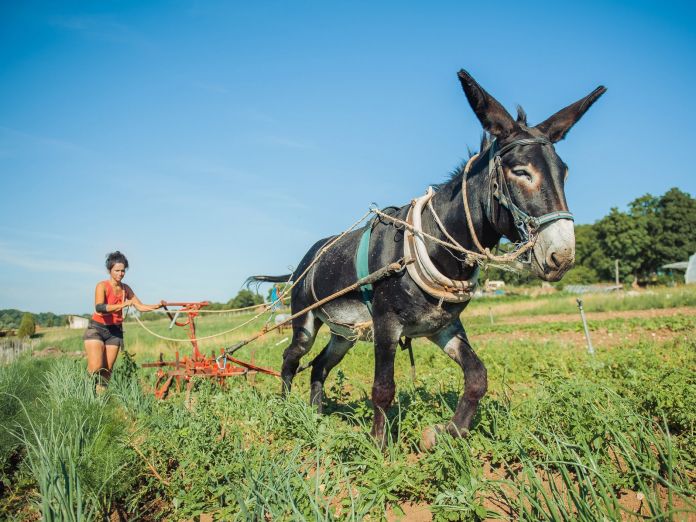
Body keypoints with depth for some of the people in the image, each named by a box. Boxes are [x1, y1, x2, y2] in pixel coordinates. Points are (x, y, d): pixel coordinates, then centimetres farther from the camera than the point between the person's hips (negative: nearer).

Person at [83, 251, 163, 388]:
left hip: (115, 331, 5)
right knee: (95, 367, -16)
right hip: (97, 329, -5)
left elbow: (140, 306, 5)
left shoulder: (126, 288, 4)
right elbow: (99, 308, -29)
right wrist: (123, 305, -39)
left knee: (107, 369, 3)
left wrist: (156, 306, -12)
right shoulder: (102, 286, -13)